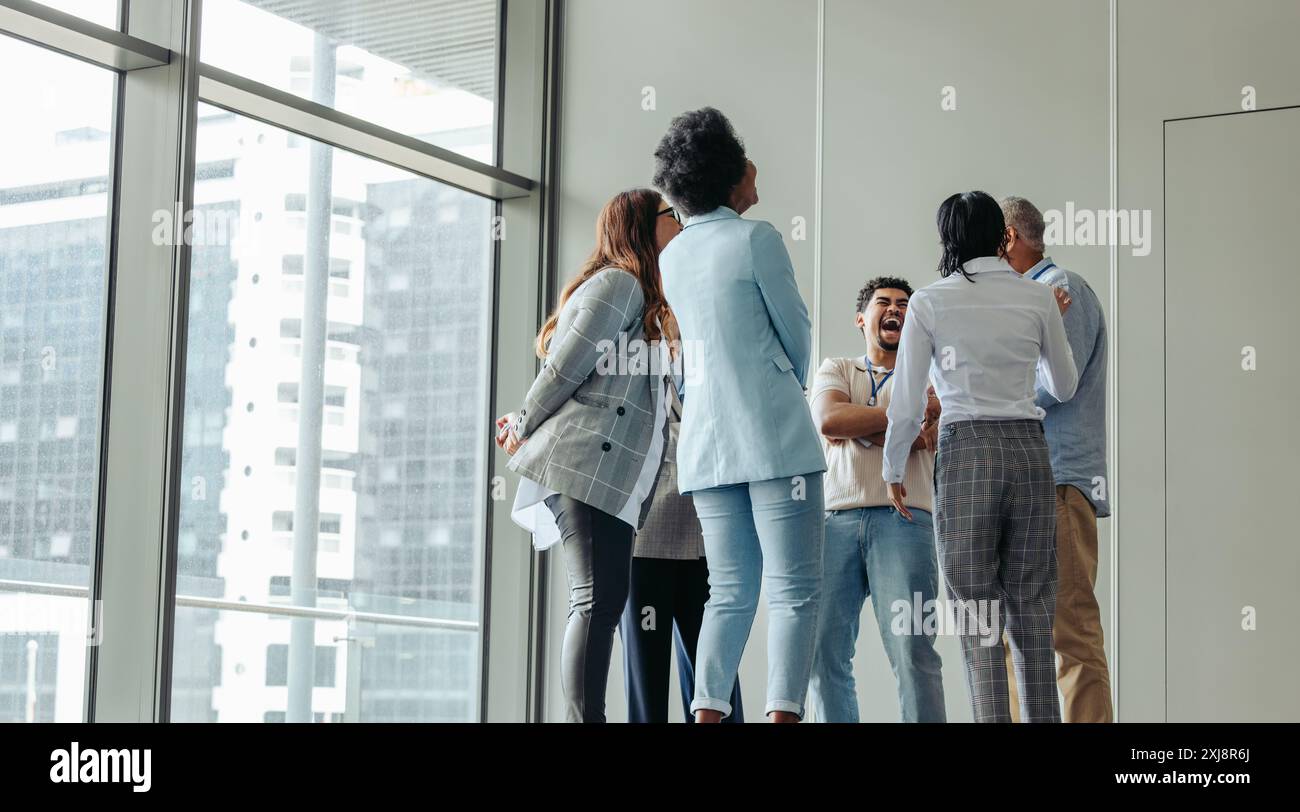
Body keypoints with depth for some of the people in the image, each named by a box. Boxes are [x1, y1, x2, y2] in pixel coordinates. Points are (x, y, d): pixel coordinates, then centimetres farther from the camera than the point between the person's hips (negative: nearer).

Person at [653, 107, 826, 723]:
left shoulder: (672, 256, 14)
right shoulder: (755, 238, -7)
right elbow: (797, 332, 1)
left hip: (706, 445, 7)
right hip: (776, 439, -7)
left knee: (730, 592, 9)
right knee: (793, 591, -5)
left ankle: (708, 716, -1)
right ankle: (783, 712, -13)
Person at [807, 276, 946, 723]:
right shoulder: (836, 369, 22)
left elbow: (923, 439, -2)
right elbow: (828, 420, -1)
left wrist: (854, 428, -2)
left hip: (903, 518, -2)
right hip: (836, 518, 2)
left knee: (912, 650, -13)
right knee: (823, 649, -6)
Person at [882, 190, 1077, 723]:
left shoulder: (929, 303, -2)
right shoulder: (1037, 299, 5)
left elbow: (907, 405, -3)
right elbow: (1063, 388, 18)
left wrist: (893, 469, 12)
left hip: (965, 451, -2)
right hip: (1028, 448, 2)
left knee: (977, 610, 2)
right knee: (1031, 605, 8)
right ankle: (1042, 717, 6)